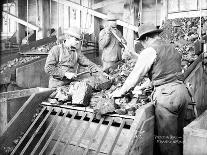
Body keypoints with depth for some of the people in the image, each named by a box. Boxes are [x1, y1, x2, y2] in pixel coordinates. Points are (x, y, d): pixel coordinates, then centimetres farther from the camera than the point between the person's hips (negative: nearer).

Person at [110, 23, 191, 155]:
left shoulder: (150, 51, -7)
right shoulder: (172, 48, 16)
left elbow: (136, 75, -6)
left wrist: (121, 91, 6)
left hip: (167, 95, -8)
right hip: (182, 90, 8)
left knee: (167, 139, 4)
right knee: (178, 133, 20)